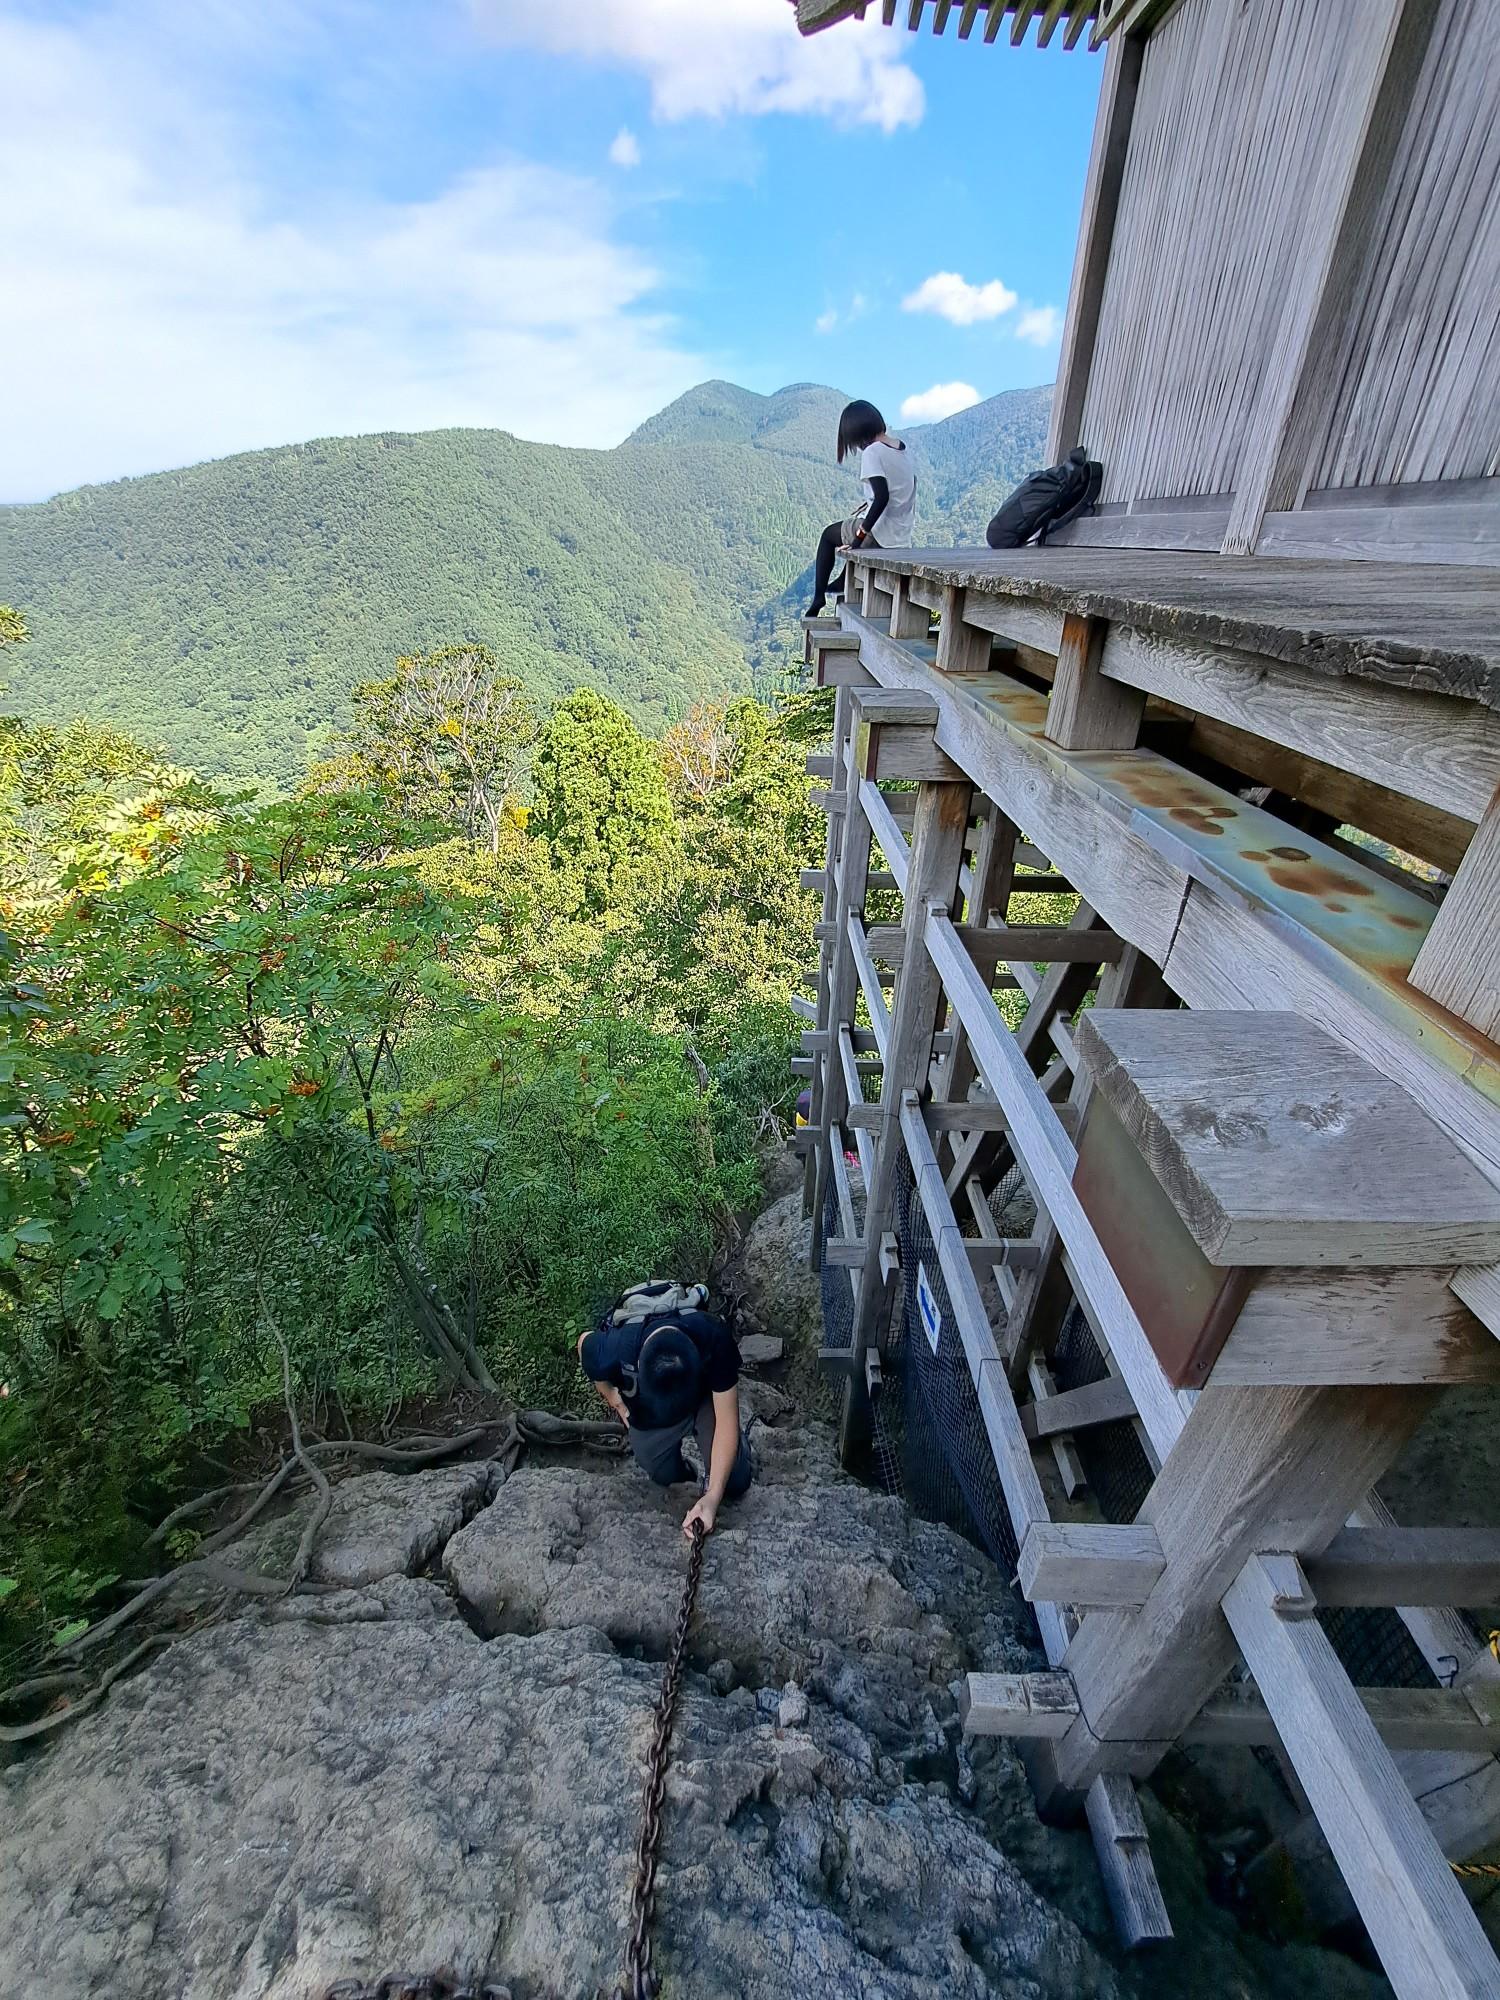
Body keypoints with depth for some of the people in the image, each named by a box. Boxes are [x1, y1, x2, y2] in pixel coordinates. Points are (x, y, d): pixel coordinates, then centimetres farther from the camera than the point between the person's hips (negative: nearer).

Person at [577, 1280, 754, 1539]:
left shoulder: (714, 1338, -42)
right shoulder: (611, 1353, -42)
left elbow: (727, 1420, -30)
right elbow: (585, 1342, -14)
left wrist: (712, 1497, -34)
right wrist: (612, 1397, -2)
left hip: (706, 1393, 0)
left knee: (733, 1484, -3)